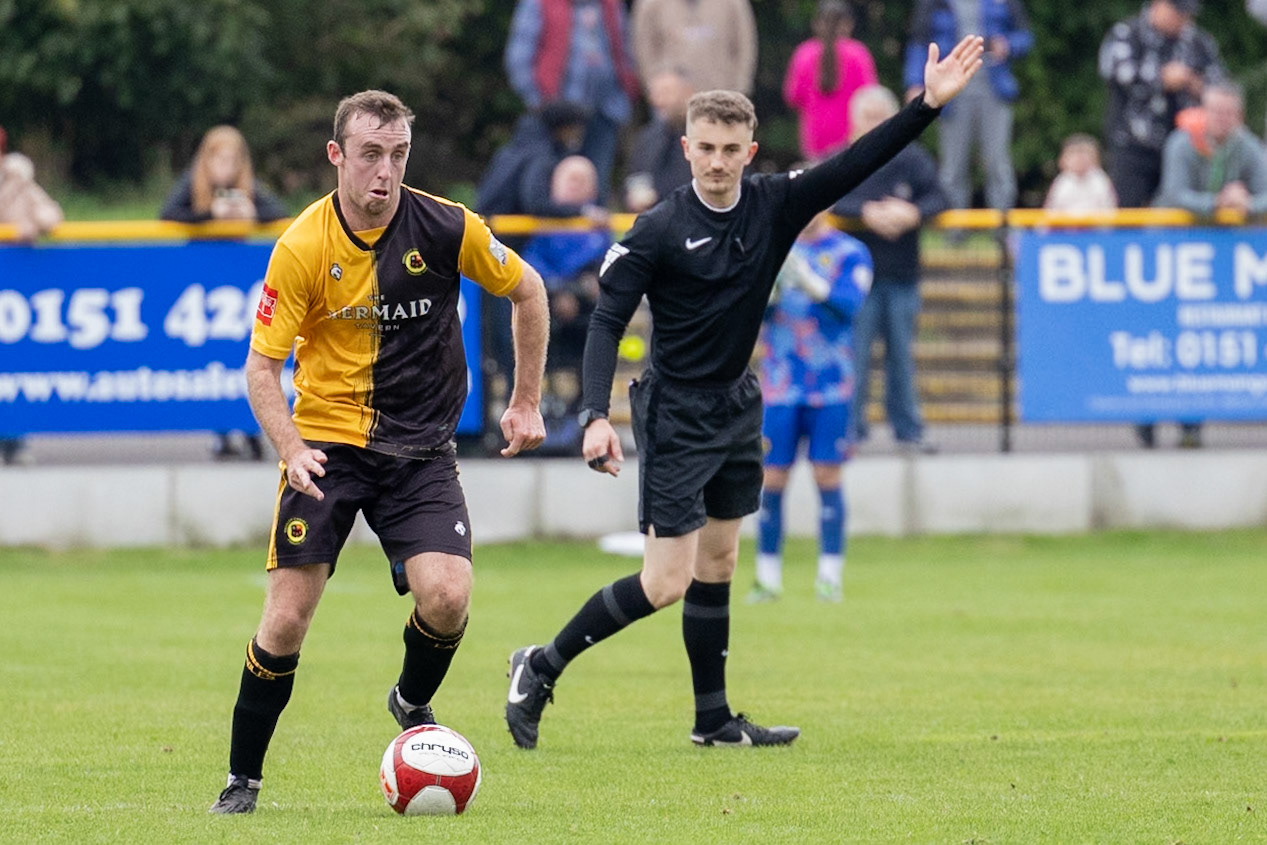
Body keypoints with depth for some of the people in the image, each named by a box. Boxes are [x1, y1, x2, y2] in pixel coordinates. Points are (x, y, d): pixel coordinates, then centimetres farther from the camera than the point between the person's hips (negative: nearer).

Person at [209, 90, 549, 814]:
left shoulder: (447, 228, -9)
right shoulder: (302, 248, -12)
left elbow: (528, 291, 9)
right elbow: (262, 365, -7)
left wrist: (528, 403, 9)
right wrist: (291, 446, -24)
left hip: (421, 448, 1)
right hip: (328, 440, -1)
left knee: (447, 597, -18)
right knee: (287, 619, -9)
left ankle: (413, 705, 15)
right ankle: (243, 780, 9)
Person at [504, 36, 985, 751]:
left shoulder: (775, 204, -3)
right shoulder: (659, 231, -16)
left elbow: (856, 164, -6)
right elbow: (608, 320, -17)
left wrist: (929, 105, -18)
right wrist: (597, 416, -28)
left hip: (737, 405, 6)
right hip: (675, 415, -6)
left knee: (718, 566, 13)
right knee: (667, 582, -10)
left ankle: (714, 719, 20)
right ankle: (541, 668, 3)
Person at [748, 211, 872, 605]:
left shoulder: (850, 253, 1)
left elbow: (849, 304, -15)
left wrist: (810, 282, -30)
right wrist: (767, 291, -19)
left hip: (830, 384, -2)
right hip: (780, 386, 2)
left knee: (827, 477, -3)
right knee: (772, 479, 0)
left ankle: (830, 576, 3)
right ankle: (768, 578, 8)